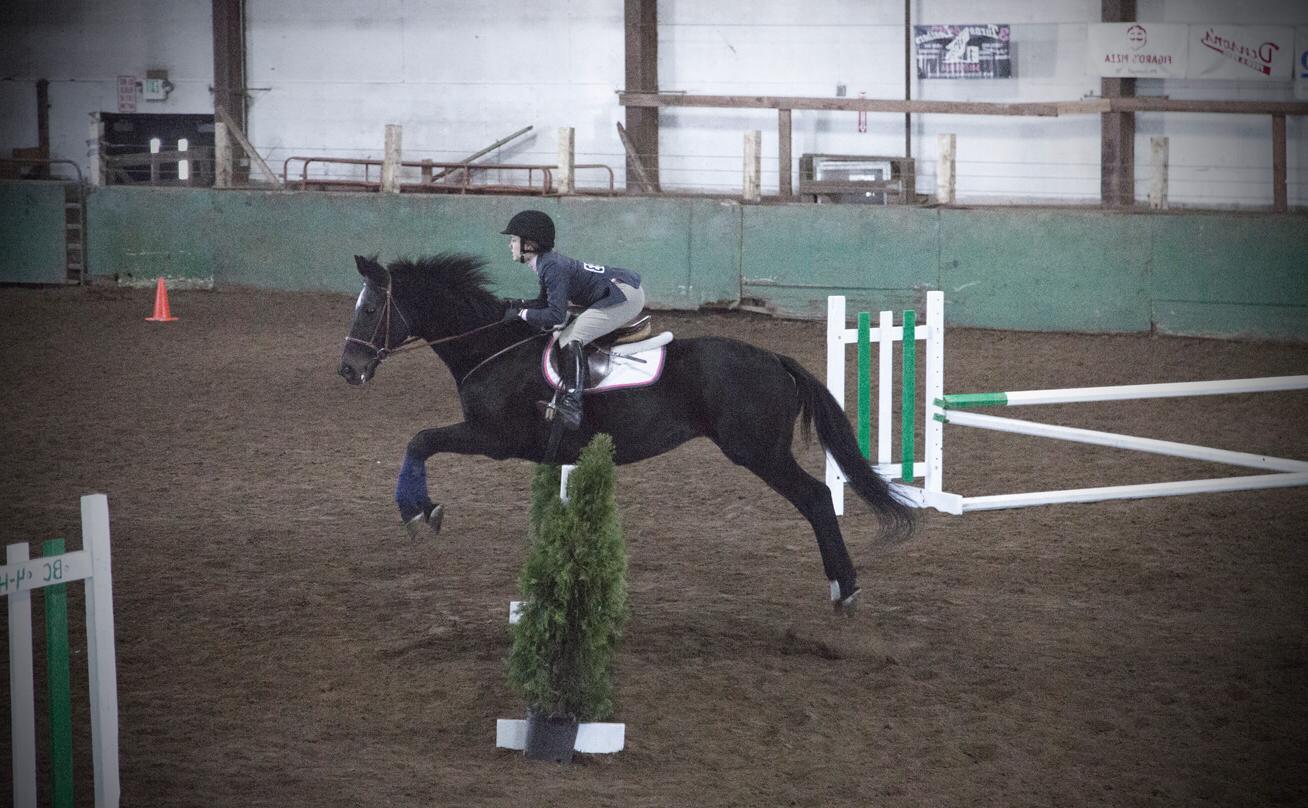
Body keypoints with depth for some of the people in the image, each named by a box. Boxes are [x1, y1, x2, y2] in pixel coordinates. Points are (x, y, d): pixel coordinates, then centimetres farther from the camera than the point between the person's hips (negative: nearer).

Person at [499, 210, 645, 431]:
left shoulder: (552, 266, -18)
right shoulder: (547, 262, 12)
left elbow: (556, 315, -23)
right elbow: (545, 302, 22)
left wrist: (521, 314, -14)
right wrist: (519, 305, 5)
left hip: (625, 293, -11)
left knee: (570, 339, -18)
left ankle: (572, 404, -23)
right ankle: (562, 399, 16)